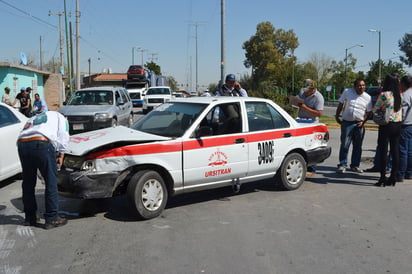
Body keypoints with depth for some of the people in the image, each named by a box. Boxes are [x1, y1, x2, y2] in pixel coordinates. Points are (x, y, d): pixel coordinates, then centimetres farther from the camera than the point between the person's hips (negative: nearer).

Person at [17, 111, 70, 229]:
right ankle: (52, 218, 3)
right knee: (51, 182, 2)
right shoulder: (59, 117, 28)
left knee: (28, 183, 15)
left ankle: (30, 217, 24)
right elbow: (63, 136, 13)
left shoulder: (33, 119, 42)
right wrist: (61, 155, 14)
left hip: (22, 144, 6)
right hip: (42, 144, -5)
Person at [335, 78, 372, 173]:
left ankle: (355, 165, 19)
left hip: (359, 124, 2)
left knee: (358, 146, 8)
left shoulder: (367, 97, 4)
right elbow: (340, 105, 8)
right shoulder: (347, 92, 0)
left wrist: (363, 121, -4)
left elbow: (368, 112, 8)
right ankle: (342, 165, 5)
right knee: (345, 145, -3)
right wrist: (337, 116, 5)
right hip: (347, 123, -2)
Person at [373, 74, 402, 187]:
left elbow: (375, 109, -6)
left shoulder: (384, 94, -11)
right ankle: (393, 178, 14)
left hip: (386, 125, -6)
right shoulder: (399, 95, 7)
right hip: (398, 125, 6)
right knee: (395, 152, 8)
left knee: (383, 152, -1)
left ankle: (383, 178, -1)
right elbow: (400, 110, 10)